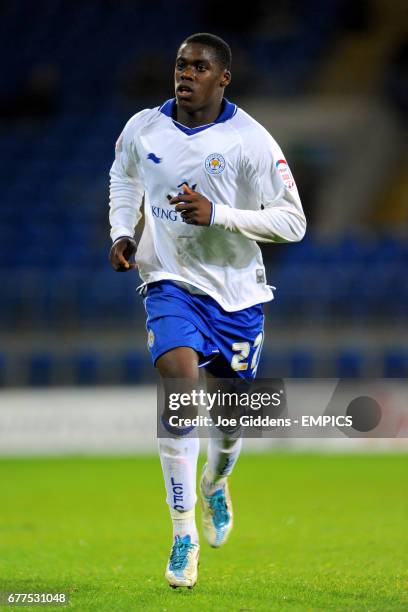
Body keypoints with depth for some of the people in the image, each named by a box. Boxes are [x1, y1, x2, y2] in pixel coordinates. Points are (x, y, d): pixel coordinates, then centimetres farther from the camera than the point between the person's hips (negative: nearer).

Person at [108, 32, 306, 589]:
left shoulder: (250, 141, -14)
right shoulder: (143, 129, -2)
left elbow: (293, 222, -13)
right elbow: (124, 176, 22)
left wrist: (217, 213, -23)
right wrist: (122, 232, 5)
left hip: (237, 293, 0)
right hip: (172, 285, 0)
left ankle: (215, 486, 48)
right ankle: (184, 535, -18)